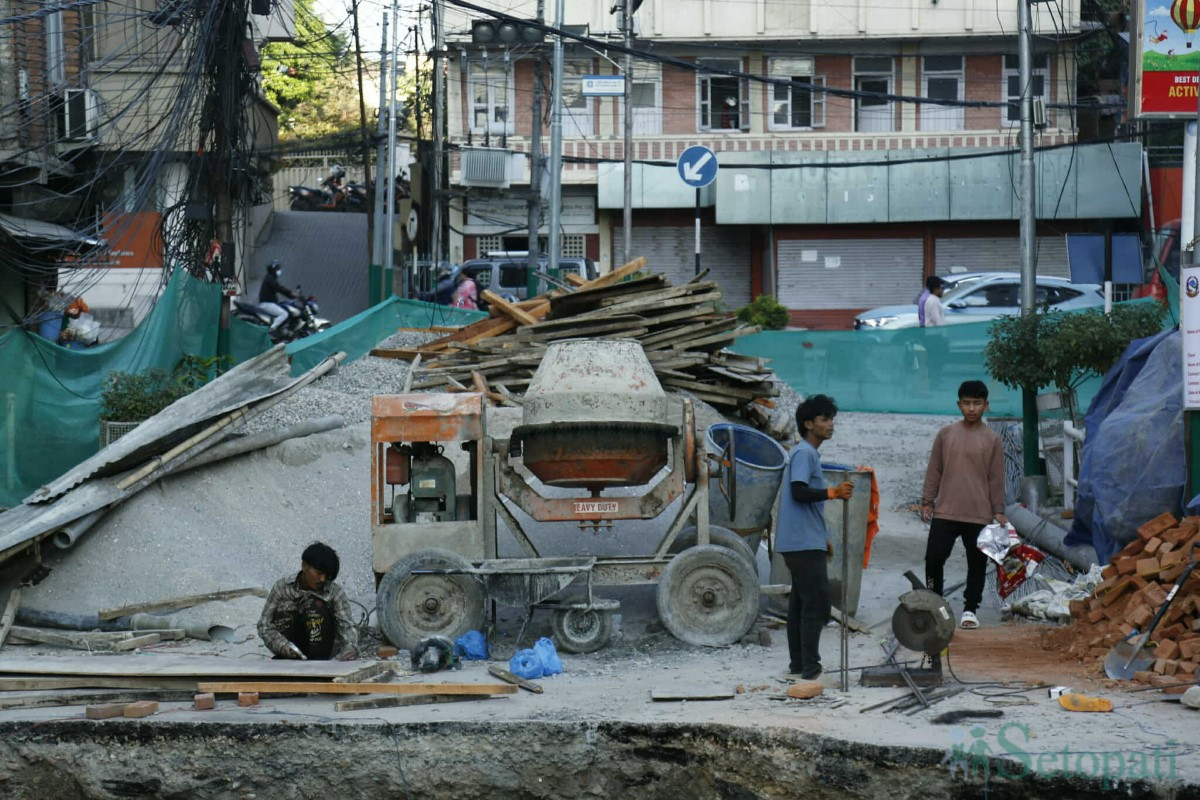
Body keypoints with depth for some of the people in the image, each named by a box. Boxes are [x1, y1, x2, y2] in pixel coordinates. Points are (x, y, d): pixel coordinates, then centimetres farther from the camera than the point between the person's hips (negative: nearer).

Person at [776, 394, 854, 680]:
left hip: (806, 542, 10)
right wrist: (833, 492, -32)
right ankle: (810, 668, -13)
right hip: (804, 543, -10)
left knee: (800, 603, 10)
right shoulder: (803, 453, -11)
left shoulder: (810, 453, 20)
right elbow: (798, 492, -23)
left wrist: (824, 537, 28)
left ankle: (798, 664, 13)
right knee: (816, 604, -11)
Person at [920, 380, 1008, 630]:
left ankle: (970, 610, 15)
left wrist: (998, 511, 0)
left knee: (977, 564, 4)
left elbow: (996, 478, 4)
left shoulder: (992, 440, 2)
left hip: (979, 515, -1)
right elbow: (934, 470, 9)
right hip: (945, 512, 1)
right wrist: (927, 501, 5)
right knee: (934, 558, -3)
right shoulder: (946, 434, 6)